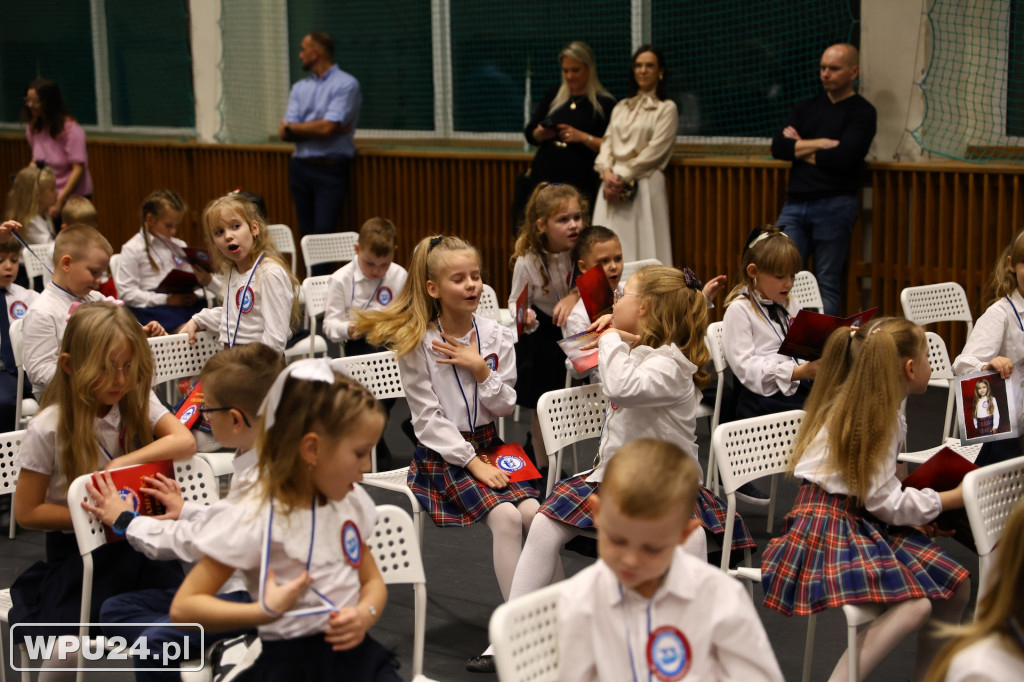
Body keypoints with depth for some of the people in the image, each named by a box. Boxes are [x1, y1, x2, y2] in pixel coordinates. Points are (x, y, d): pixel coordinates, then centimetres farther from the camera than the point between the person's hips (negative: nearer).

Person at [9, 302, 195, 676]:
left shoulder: (139, 404, -1)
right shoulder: (48, 429, -11)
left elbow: (184, 442, -17)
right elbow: (27, 512, -8)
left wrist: (123, 462, -25)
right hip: (77, 552, -3)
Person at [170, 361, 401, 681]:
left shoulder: (351, 501, 7)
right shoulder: (253, 517, -12)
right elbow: (184, 607, -12)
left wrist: (366, 613, -4)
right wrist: (265, 611, -23)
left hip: (352, 648, 5)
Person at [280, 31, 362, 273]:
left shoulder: (346, 84, -4)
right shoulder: (299, 88, 15)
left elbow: (328, 128, -15)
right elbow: (285, 133, 5)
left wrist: (294, 126, 0)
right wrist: (317, 128, -9)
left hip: (330, 169, -6)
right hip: (300, 168, 6)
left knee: (323, 233, -13)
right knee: (307, 234, 7)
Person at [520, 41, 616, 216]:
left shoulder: (605, 103, 1)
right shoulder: (554, 95, 15)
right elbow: (529, 134, 17)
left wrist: (584, 137, -15)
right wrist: (541, 134, -4)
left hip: (580, 184, -4)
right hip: (543, 177, 4)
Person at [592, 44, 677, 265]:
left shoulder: (666, 108, 3)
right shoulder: (621, 108, 20)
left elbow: (655, 150, -6)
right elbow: (607, 143, 13)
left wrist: (623, 177, -11)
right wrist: (607, 172, -7)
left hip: (644, 186, -5)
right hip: (612, 184, 5)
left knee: (643, 246, -8)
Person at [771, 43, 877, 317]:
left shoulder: (862, 112, 3)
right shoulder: (806, 108, 18)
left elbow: (842, 158, -12)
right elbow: (778, 147, 4)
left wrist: (799, 148, 0)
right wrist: (819, 144, -7)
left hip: (834, 205, -4)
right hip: (795, 203, 4)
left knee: (827, 283, 0)